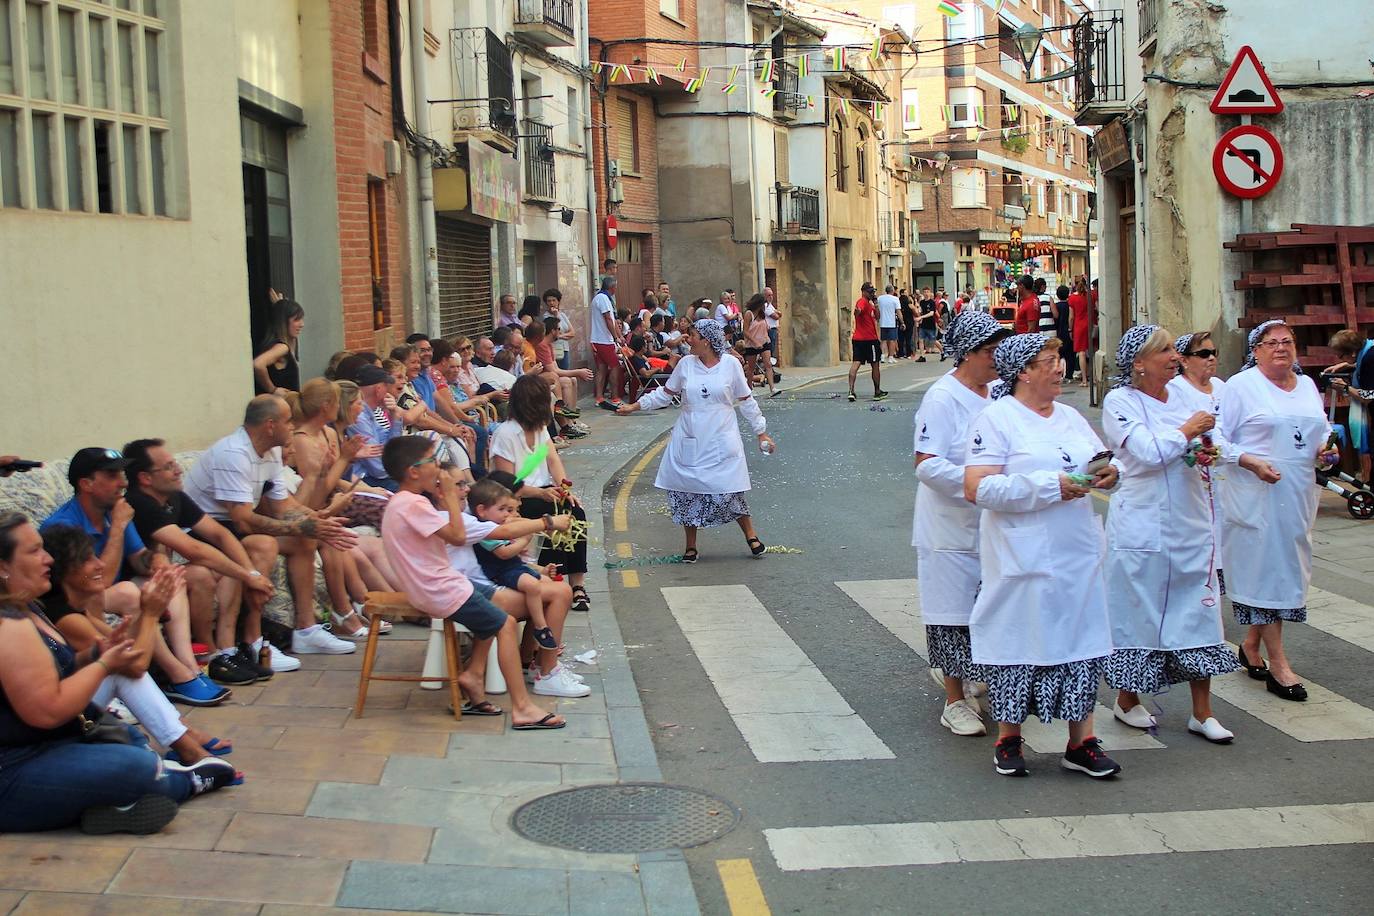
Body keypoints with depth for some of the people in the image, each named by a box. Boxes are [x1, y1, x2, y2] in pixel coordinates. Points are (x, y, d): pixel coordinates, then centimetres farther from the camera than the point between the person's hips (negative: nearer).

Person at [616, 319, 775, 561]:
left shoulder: (730, 364, -3)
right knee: (688, 492, 2)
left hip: (720, 442, -3)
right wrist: (635, 406, 8)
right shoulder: (686, 364, 2)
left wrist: (761, 432, 6)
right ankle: (691, 546, 17)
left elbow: (746, 401, 4)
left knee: (728, 491, -6)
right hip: (689, 441, 3)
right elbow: (665, 394, 12)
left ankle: (750, 535, 15)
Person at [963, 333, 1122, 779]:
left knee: (1081, 641, 6)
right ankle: (1008, 741, 17)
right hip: (1023, 556, -6)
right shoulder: (996, 419, -7)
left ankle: (1081, 742, 14)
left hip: (1078, 554, 6)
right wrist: (1049, 487, -19)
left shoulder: (1071, 417, 15)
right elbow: (977, 488, -16)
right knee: (1018, 640, 2)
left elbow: (1098, 464, 23)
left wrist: (1107, 475, -3)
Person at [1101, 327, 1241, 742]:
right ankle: (1127, 700, 22)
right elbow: (1149, 452, -19)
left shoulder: (1180, 396, 10)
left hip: (1191, 523, 6)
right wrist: (1187, 432, -7)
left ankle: (1202, 712, 12)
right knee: (1139, 612, 4)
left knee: (1199, 612, 5)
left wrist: (1211, 450, -9)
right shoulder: (1119, 402, -9)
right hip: (1142, 525, -6)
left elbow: (1212, 438, 13)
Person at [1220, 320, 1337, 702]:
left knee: (1288, 567, 11)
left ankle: (1251, 644, 28)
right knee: (1266, 570, -5)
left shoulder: (1307, 386, 14)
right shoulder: (1241, 386, -5)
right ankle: (1278, 665, -2)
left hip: (1298, 495, 7)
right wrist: (1251, 462, -20)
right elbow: (1219, 439, -7)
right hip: (1255, 495, -6)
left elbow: (1321, 431, 24)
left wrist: (1325, 450, 2)